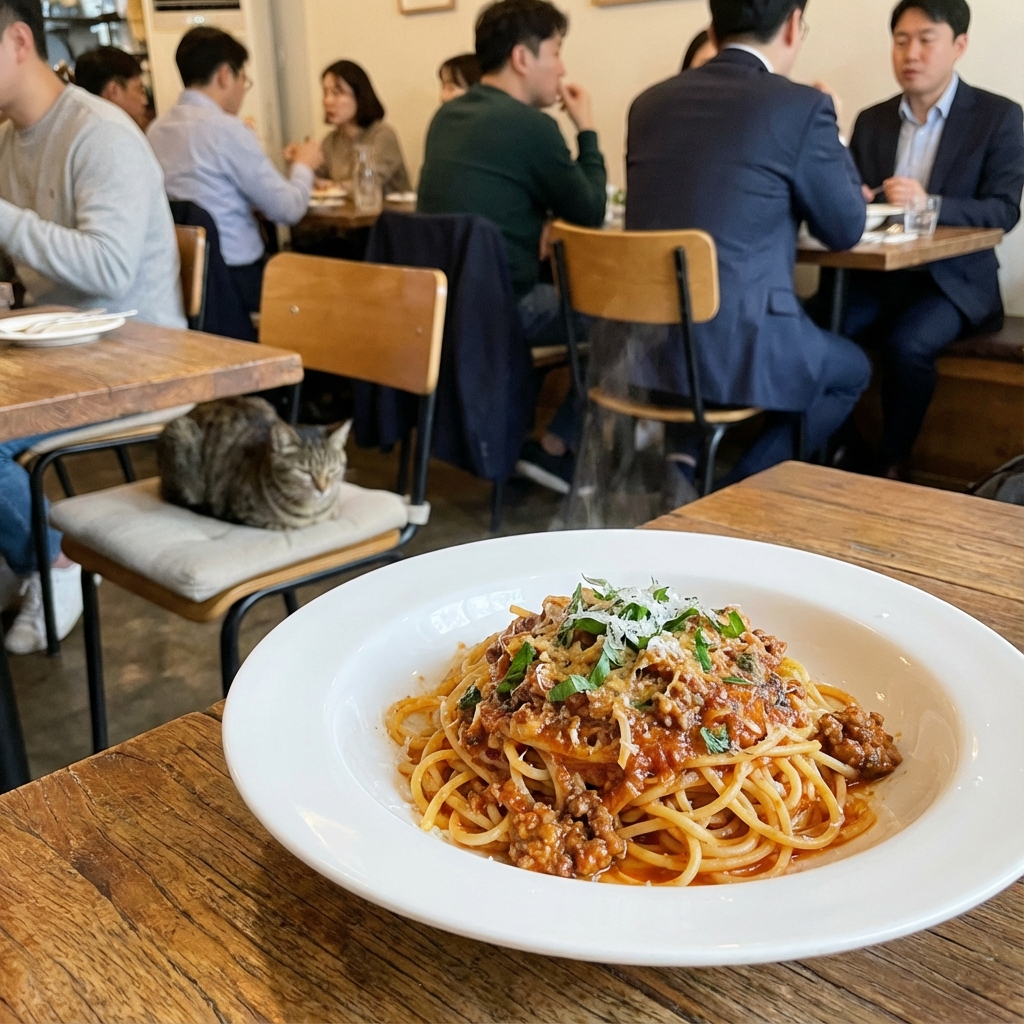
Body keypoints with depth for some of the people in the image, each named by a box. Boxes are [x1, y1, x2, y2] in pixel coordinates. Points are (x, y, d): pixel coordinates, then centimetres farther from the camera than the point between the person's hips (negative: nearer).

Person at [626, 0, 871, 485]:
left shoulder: (650, 102, 11)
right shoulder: (802, 106, -5)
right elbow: (845, 230, 7)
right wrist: (832, 138, 21)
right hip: (735, 345, -6)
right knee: (853, 368, 26)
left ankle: (681, 459, 20)